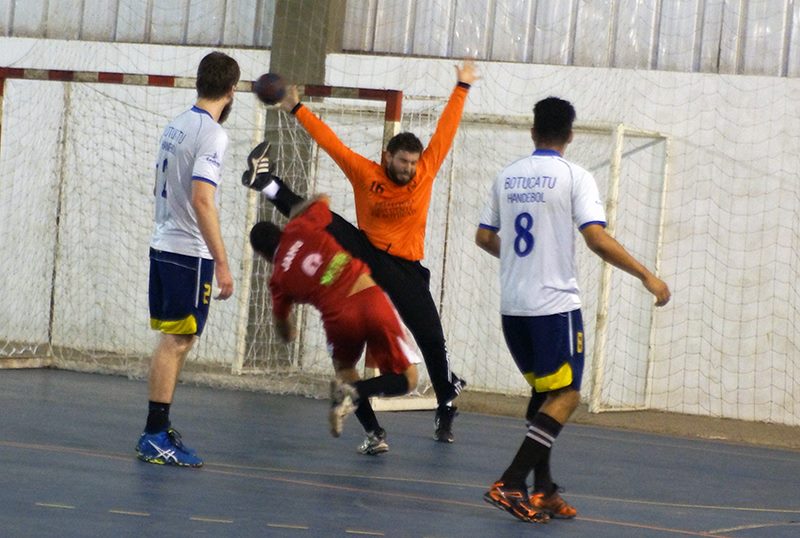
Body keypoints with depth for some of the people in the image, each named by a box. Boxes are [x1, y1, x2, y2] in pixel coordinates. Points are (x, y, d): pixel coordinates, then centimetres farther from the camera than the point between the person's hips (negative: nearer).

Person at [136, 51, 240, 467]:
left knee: (170, 340, 14)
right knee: (178, 341, -5)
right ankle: (155, 436, -5)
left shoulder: (175, 126, 10)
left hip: (162, 245, 8)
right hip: (190, 253, -8)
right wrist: (222, 264, -22)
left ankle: (158, 429, 19)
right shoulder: (211, 134, -15)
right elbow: (202, 201, -23)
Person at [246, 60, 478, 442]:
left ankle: (446, 407, 8)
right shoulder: (364, 172, -7)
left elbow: (446, 130, -3)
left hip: (406, 268, 0)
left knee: (430, 338, -4)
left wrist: (462, 89, -1)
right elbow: (329, 140, -6)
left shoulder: (426, 171, -6)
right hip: (367, 251, 0)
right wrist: (297, 110, -7)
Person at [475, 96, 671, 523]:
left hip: (512, 304, 6)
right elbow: (597, 239, -17)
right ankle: (511, 484, -14)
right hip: (555, 304, -6)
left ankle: (542, 491, 13)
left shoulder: (507, 177, 9)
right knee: (566, 396, -1)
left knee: (543, 393, 17)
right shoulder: (575, 178, -7)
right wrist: (647, 277, -12)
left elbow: (484, 237, 16)